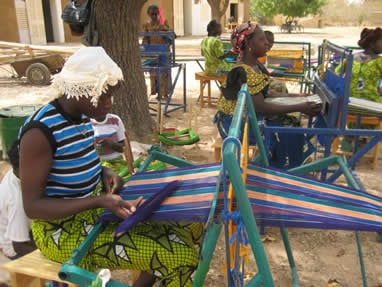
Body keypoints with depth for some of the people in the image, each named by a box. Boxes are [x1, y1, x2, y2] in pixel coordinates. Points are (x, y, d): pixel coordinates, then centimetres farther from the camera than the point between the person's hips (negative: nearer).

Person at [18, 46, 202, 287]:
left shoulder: (82, 117, 1)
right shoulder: (40, 131, -23)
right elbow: (32, 205, -20)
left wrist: (104, 172, -5)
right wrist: (100, 201, -30)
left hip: (96, 209, 8)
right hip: (64, 231, -8)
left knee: (188, 222, 5)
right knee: (180, 254, -18)